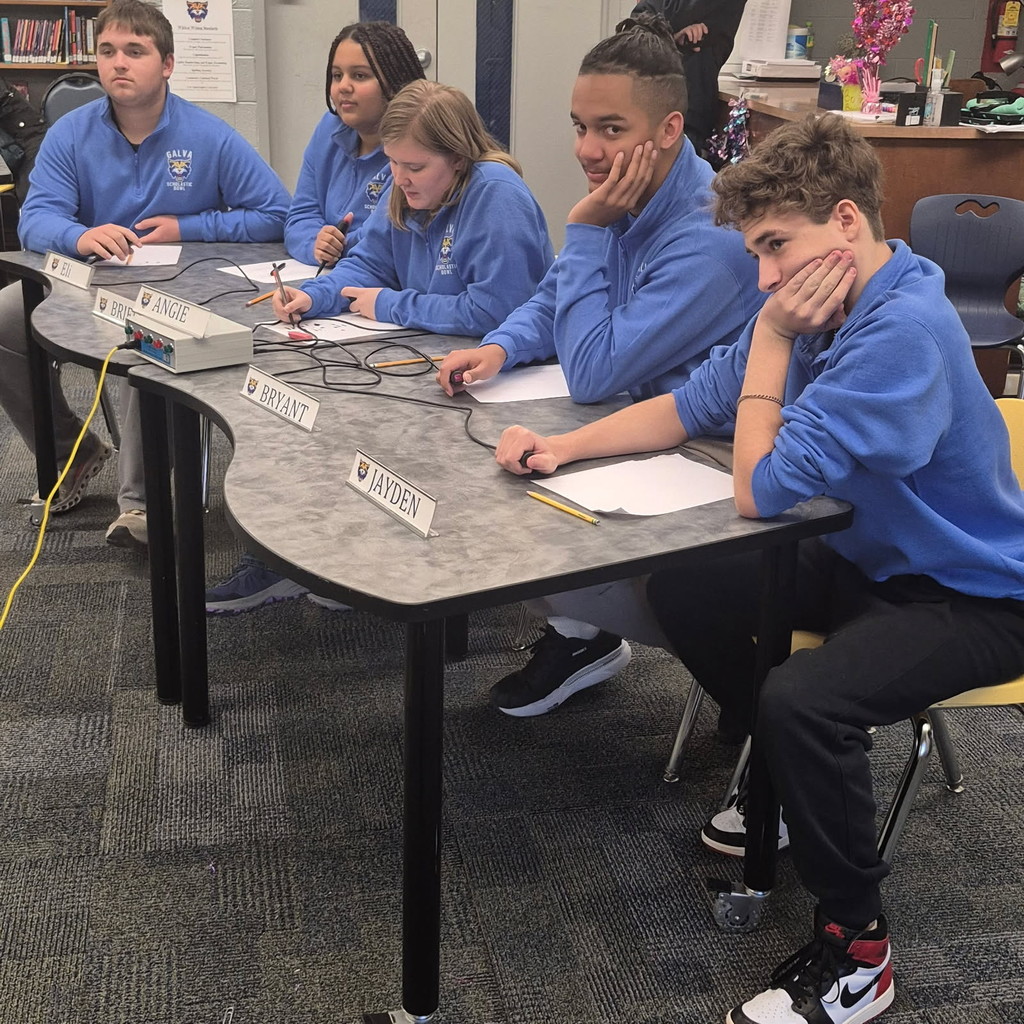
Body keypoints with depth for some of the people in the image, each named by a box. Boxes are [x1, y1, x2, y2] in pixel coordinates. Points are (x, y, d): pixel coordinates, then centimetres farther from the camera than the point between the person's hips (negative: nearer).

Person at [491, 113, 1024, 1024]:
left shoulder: (905, 333, -30)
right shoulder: (817, 305, -4)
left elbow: (760, 491, -27)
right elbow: (687, 409, 4)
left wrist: (769, 342, -21)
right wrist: (564, 447, -8)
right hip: (867, 557, 9)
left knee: (799, 699, -32)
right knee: (683, 592, 4)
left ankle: (856, 948, -7)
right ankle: (803, 774, 25)